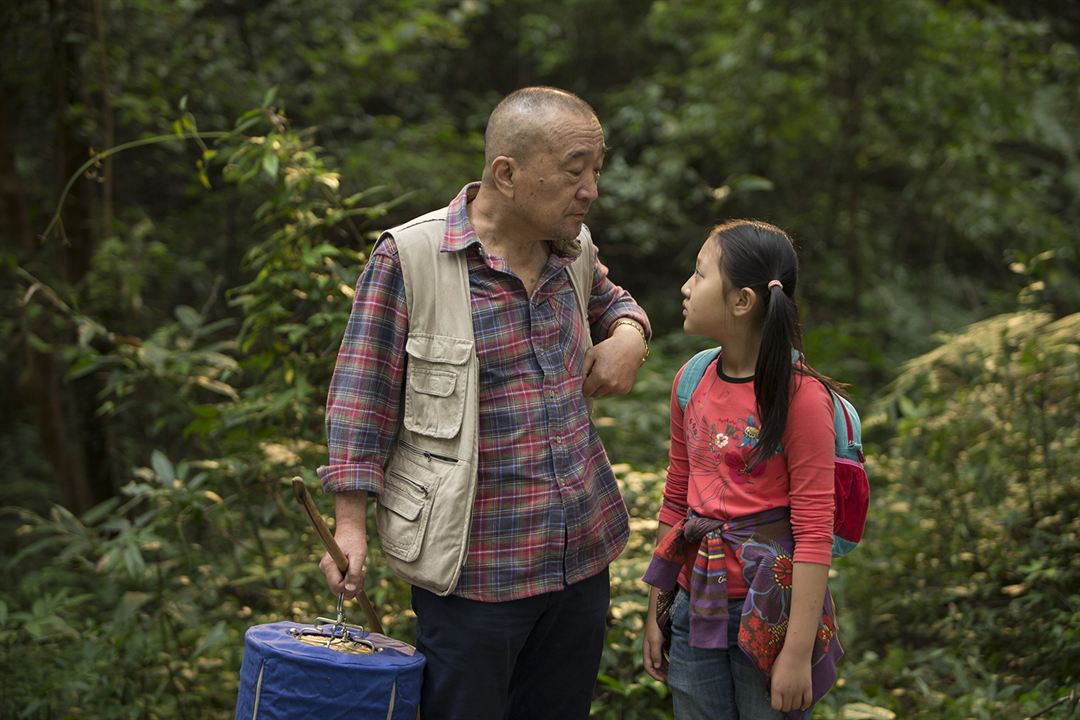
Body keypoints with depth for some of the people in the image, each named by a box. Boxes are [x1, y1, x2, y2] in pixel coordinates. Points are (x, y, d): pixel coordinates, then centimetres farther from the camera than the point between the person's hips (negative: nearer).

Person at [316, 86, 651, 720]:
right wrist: (350, 526, -12)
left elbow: (611, 299, 29)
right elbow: (363, 399, -8)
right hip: (476, 569, -6)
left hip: (580, 556, 6)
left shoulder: (573, 248, 6)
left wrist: (629, 334, 5)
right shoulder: (411, 257, -12)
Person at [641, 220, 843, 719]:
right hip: (697, 608, 5)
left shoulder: (800, 395, -14)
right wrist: (656, 611, 13)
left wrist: (798, 652, -16)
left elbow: (814, 532, -15)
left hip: (772, 609, -5)